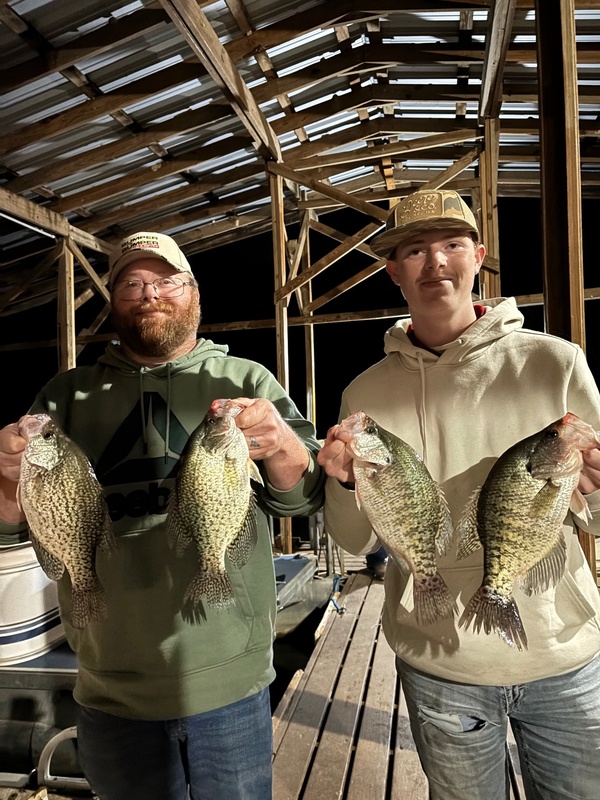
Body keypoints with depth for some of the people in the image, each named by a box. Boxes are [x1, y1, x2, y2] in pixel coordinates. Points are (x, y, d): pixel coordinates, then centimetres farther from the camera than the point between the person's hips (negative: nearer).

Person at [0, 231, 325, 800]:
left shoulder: (246, 381, 0)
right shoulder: (70, 394, 5)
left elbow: (301, 498, -6)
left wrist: (281, 443, -28)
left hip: (231, 685, -1)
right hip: (111, 693, 2)